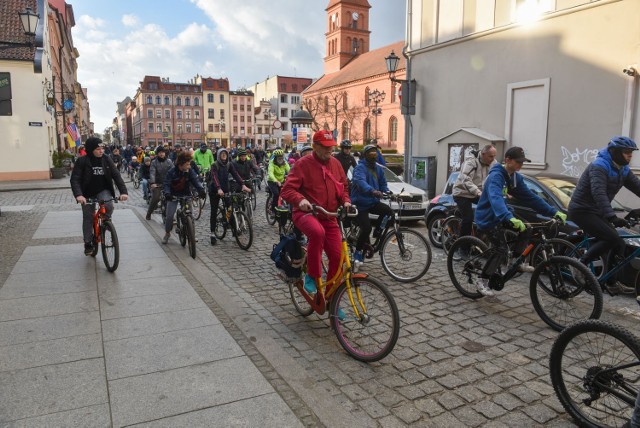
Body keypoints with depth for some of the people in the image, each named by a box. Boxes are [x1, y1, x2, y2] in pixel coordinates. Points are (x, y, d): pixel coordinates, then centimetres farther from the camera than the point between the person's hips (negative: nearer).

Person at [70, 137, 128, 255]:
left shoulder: (107, 160, -6)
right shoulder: (82, 161, -13)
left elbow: (117, 176, -11)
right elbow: (75, 179, -18)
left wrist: (123, 191, -26)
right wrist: (78, 195, -34)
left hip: (103, 191, 1)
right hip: (88, 194, 0)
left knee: (109, 206, -29)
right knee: (88, 219, 5)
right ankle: (88, 244, 20)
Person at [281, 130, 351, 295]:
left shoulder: (335, 163, 10)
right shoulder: (303, 164, -7)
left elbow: (344, 187, 22)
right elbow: (287, 190, -11)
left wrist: (345, 200, 0)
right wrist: (300, 199, -32)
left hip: (329, 217, 5)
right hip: (306, 213, -5)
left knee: (337, 257, -4)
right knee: (317, 232, -40)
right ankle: (311, 276, -20)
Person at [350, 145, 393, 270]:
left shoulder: (378, 169, 12)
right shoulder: (360, 168, -15)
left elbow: (383, 183, 15)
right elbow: (360, 181, -35)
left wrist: (388, 192, -6)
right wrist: (372, 191, -53)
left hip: (373, 202, 7)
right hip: (360, 204, -6)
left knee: (388, 211, -21)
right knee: (366, 228, -17)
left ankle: (377, 234, -1)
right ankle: (358, 254, 3)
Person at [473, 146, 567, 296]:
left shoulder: (516, 177, 2)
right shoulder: (496, 176, -25)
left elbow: (531, 197, 2)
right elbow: (496, 198, -43)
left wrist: (554, 212, -6)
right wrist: (510, 218, -59)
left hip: (500, 216, 8)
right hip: (487, 218, -8)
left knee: (526, 230, -1)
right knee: (502, 249, -17)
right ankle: (482, 280, -5)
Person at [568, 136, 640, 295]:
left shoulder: (623, 170, 6)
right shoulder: (599, 166, -22)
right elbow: (599, 194, -34)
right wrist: (612, 217, -45)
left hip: (597, 212, 9)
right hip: (581, 211, -9)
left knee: (618, 244, 4)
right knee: (612, 239, -21)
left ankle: (612, 283, 14)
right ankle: (582, 264, -6)